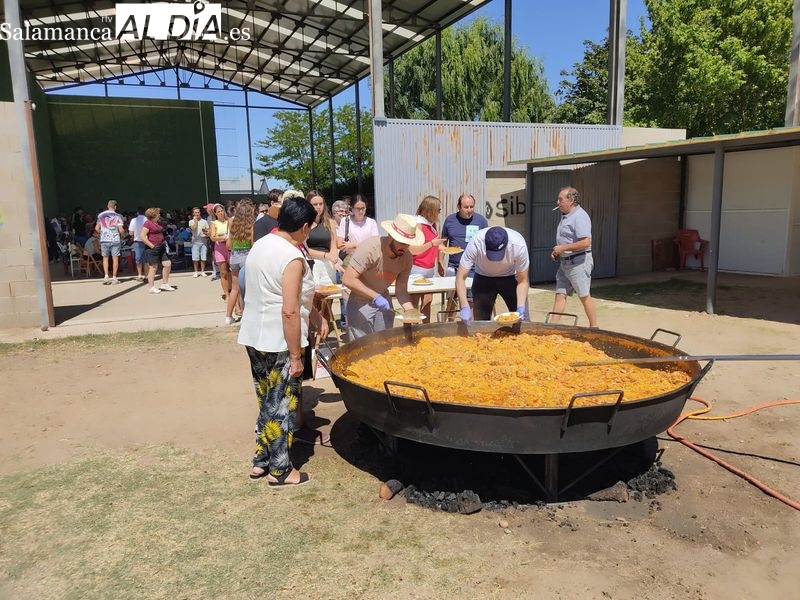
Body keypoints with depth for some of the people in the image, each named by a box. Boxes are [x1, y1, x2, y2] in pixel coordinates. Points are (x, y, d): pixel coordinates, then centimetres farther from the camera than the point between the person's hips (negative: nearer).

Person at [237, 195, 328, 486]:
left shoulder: (260, 246, 7)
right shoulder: (292, 257, -20)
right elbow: (289, 312, -23)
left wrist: (314, 315, 17)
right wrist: (296, 356, -16)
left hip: (254, 337, 9)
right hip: (278, 343, -9)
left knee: (267, 401, 21)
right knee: (282, 406, 6)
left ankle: (261, 460, 32)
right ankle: (280, 470, 20)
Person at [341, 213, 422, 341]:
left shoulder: (407, 257, -11)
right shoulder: (370, 248, -28)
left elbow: (401, 290, -6)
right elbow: (348, 279, -30)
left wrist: (411, 310, -24)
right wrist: (375, 296, -36)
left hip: (383, 299, 6)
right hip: (361, 301, -5)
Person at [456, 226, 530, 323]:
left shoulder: (519, 245, -32)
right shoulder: (475, 243, -34)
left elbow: (522, 281, -20)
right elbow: (460, 278, -30)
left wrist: (521, 308, -32)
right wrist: (465, 307, -42)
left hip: (510, 278, 0)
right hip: (483, 278, 0)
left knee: (523, 321, -5)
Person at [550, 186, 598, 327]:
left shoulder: (580, 216, -17)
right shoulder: (565, 216, 13)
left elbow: (585, 242, -26)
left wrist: (563, 248, -19)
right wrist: (556, 251, 8)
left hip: (578, 262, -9)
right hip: (564, 262, 9)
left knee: (584, 296, 1)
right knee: (560, 294, 6)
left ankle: (594, 327, 13)